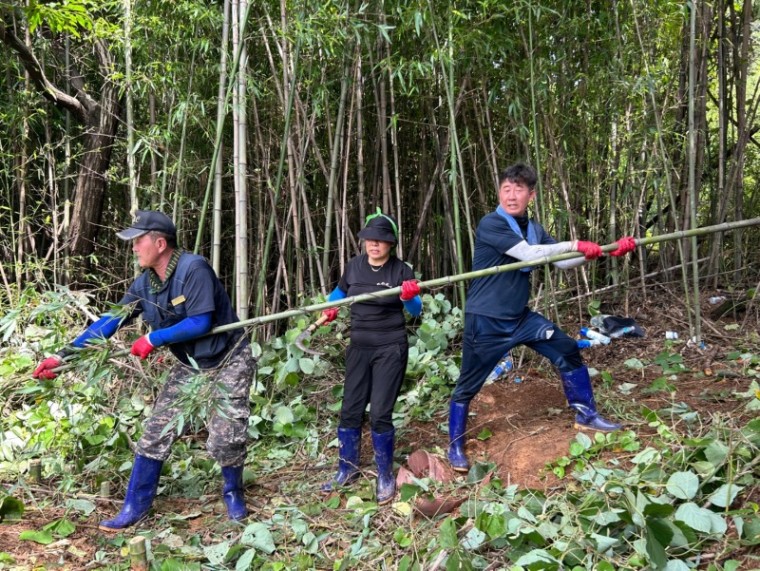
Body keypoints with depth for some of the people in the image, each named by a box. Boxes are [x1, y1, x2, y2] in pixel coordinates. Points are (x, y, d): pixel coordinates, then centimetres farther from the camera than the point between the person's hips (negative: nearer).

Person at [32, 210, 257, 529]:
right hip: (190, 366, 6)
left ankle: (233, 493, 20)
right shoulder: (144, 284, -3)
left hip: (229, 362, -6)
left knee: (225, 438, -10)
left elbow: (201, 323, -27)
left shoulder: (193, 269, -25)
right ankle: (135, 507, 13)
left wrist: (153, 340, -19)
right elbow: (111, 321, 0)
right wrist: (63, 356, -3)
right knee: (156, 432, 1)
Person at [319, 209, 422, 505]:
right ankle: (348, 469, 25)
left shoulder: (401, 270, -10)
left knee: (380, 413, -6)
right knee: (350, 410, 7)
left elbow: (416, 311, -13)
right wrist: (330, 306, 2)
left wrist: (409, 297, -33)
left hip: (390, 349, -4)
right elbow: (340, 290, 21)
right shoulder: (354, 266, 1)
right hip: (359, 347, 4)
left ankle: (385, 475, 13)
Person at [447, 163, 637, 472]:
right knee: (467, 386, 2)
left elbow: (563, 261, 5)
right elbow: (529, 253, -27)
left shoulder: (533, 228, 6)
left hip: (520, 316, 7)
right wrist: (575, 244, -22)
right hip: (485, 321, -7)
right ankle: (455, 447, 20)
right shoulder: (490, 224, -18)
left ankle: (586, 415, 26)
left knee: (568, 351, 8)